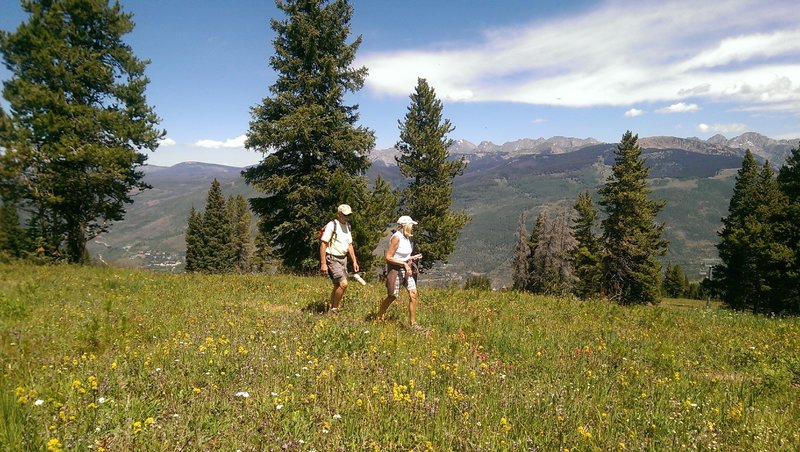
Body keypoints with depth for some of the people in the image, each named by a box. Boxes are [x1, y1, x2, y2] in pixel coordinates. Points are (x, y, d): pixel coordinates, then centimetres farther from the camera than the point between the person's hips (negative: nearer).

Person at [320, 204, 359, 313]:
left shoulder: (347, 226, 13)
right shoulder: (331, 225, -12)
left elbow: (349, 245, 20)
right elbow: (323, 244, -14)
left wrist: (354, 261, 15)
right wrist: (323, 263, -19)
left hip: (343, 259, 8)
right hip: (333, 259, -8)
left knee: (337, 286, 11)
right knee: (343, 283, -16)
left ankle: (330, 306, 24)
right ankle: (334, 308, -1)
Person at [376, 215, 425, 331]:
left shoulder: (407, 237, 7)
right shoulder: (396, 237, -18)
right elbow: (388, 257, -20)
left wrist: (411, 258, 7)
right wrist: (404, 264, -22)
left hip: (406, 269, 7)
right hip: (396, 270, -7)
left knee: (413, 294, -2)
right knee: (392, 296, 4)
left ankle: (413, 323, 5)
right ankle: (378, 317, 27)